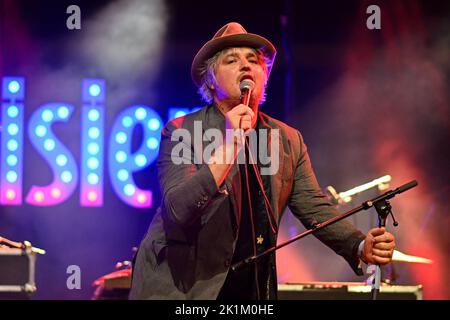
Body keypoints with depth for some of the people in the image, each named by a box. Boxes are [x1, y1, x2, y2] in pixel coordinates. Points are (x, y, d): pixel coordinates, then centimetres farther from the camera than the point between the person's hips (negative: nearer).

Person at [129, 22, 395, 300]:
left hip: (251, 289, 4)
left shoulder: (290, 141, 6)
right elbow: (178, 210, -20)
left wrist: (361, 246, -16)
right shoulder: (181, 132, -7)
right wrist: (228, 146, -28)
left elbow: (315, 209, 1)